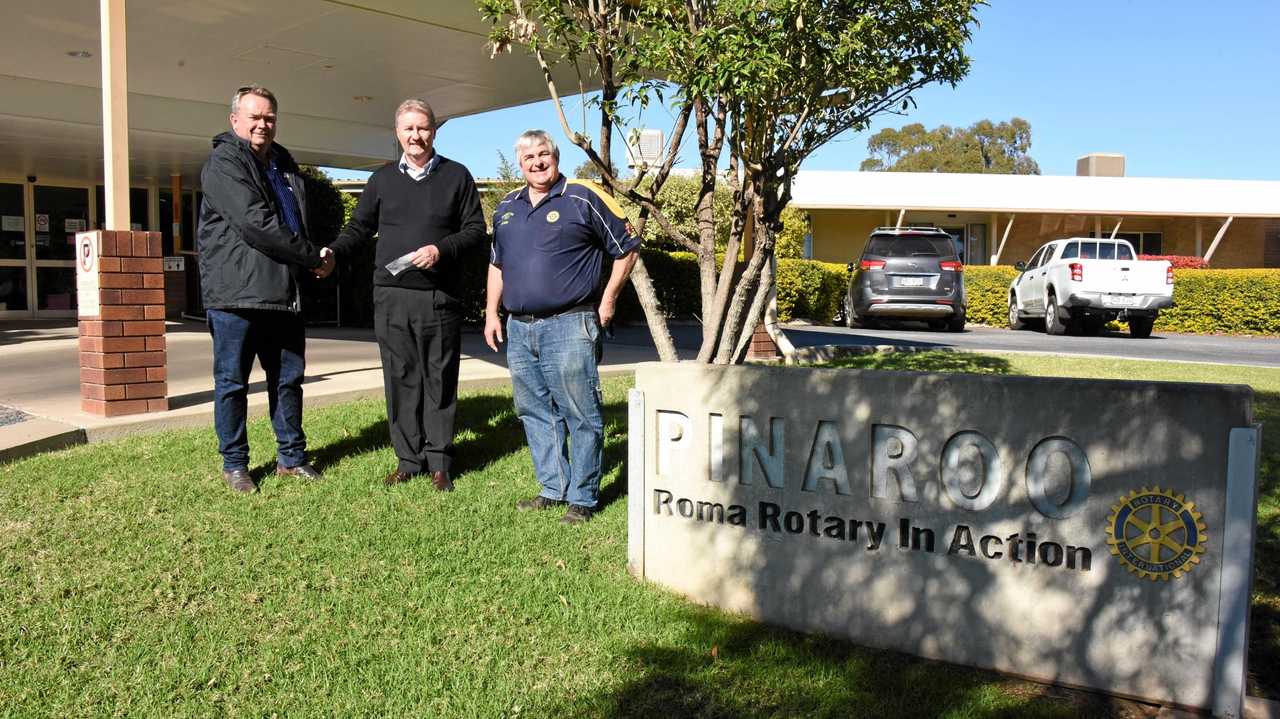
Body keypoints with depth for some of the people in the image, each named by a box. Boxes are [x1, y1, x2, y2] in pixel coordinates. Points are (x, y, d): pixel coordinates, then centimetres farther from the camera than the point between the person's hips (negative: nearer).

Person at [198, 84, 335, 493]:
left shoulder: (284, 164, 18)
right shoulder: (223, 163, -7)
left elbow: (299, 222, 25)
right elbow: (256, 223, -18)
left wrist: (313, 260, 4)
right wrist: (312, 258, -13)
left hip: (284, 294, 7)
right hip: (236, 292, -7)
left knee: (289, 378, 12)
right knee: (232, 382, 3)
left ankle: (291, 456, 23)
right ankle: (234, 464, 15)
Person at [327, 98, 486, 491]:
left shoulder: (456, 176, 7)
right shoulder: (382, 179, 13)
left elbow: (476, 230, 4)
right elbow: (360, 226, 18)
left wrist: (442, 249, -12)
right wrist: (333, 250, 0)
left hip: (440, 297, -2)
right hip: (391, 296, 2)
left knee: (440, 378, 2)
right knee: (400, 378, 3)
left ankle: (438, 461, 10)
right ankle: (409, 458, 12)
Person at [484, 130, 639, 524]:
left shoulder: (584, 198, -3)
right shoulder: (507, 207, 16)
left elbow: (626, 247, 1)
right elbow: (496, 264, 24)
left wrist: (608, 300, -2)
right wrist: (491, 314, 17)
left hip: (569, 325, -6)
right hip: (519, 328, 7)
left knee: (580, 414, -3)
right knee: (535, 412, 12)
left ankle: (582, 498, 6)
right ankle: (553, 488, 23)